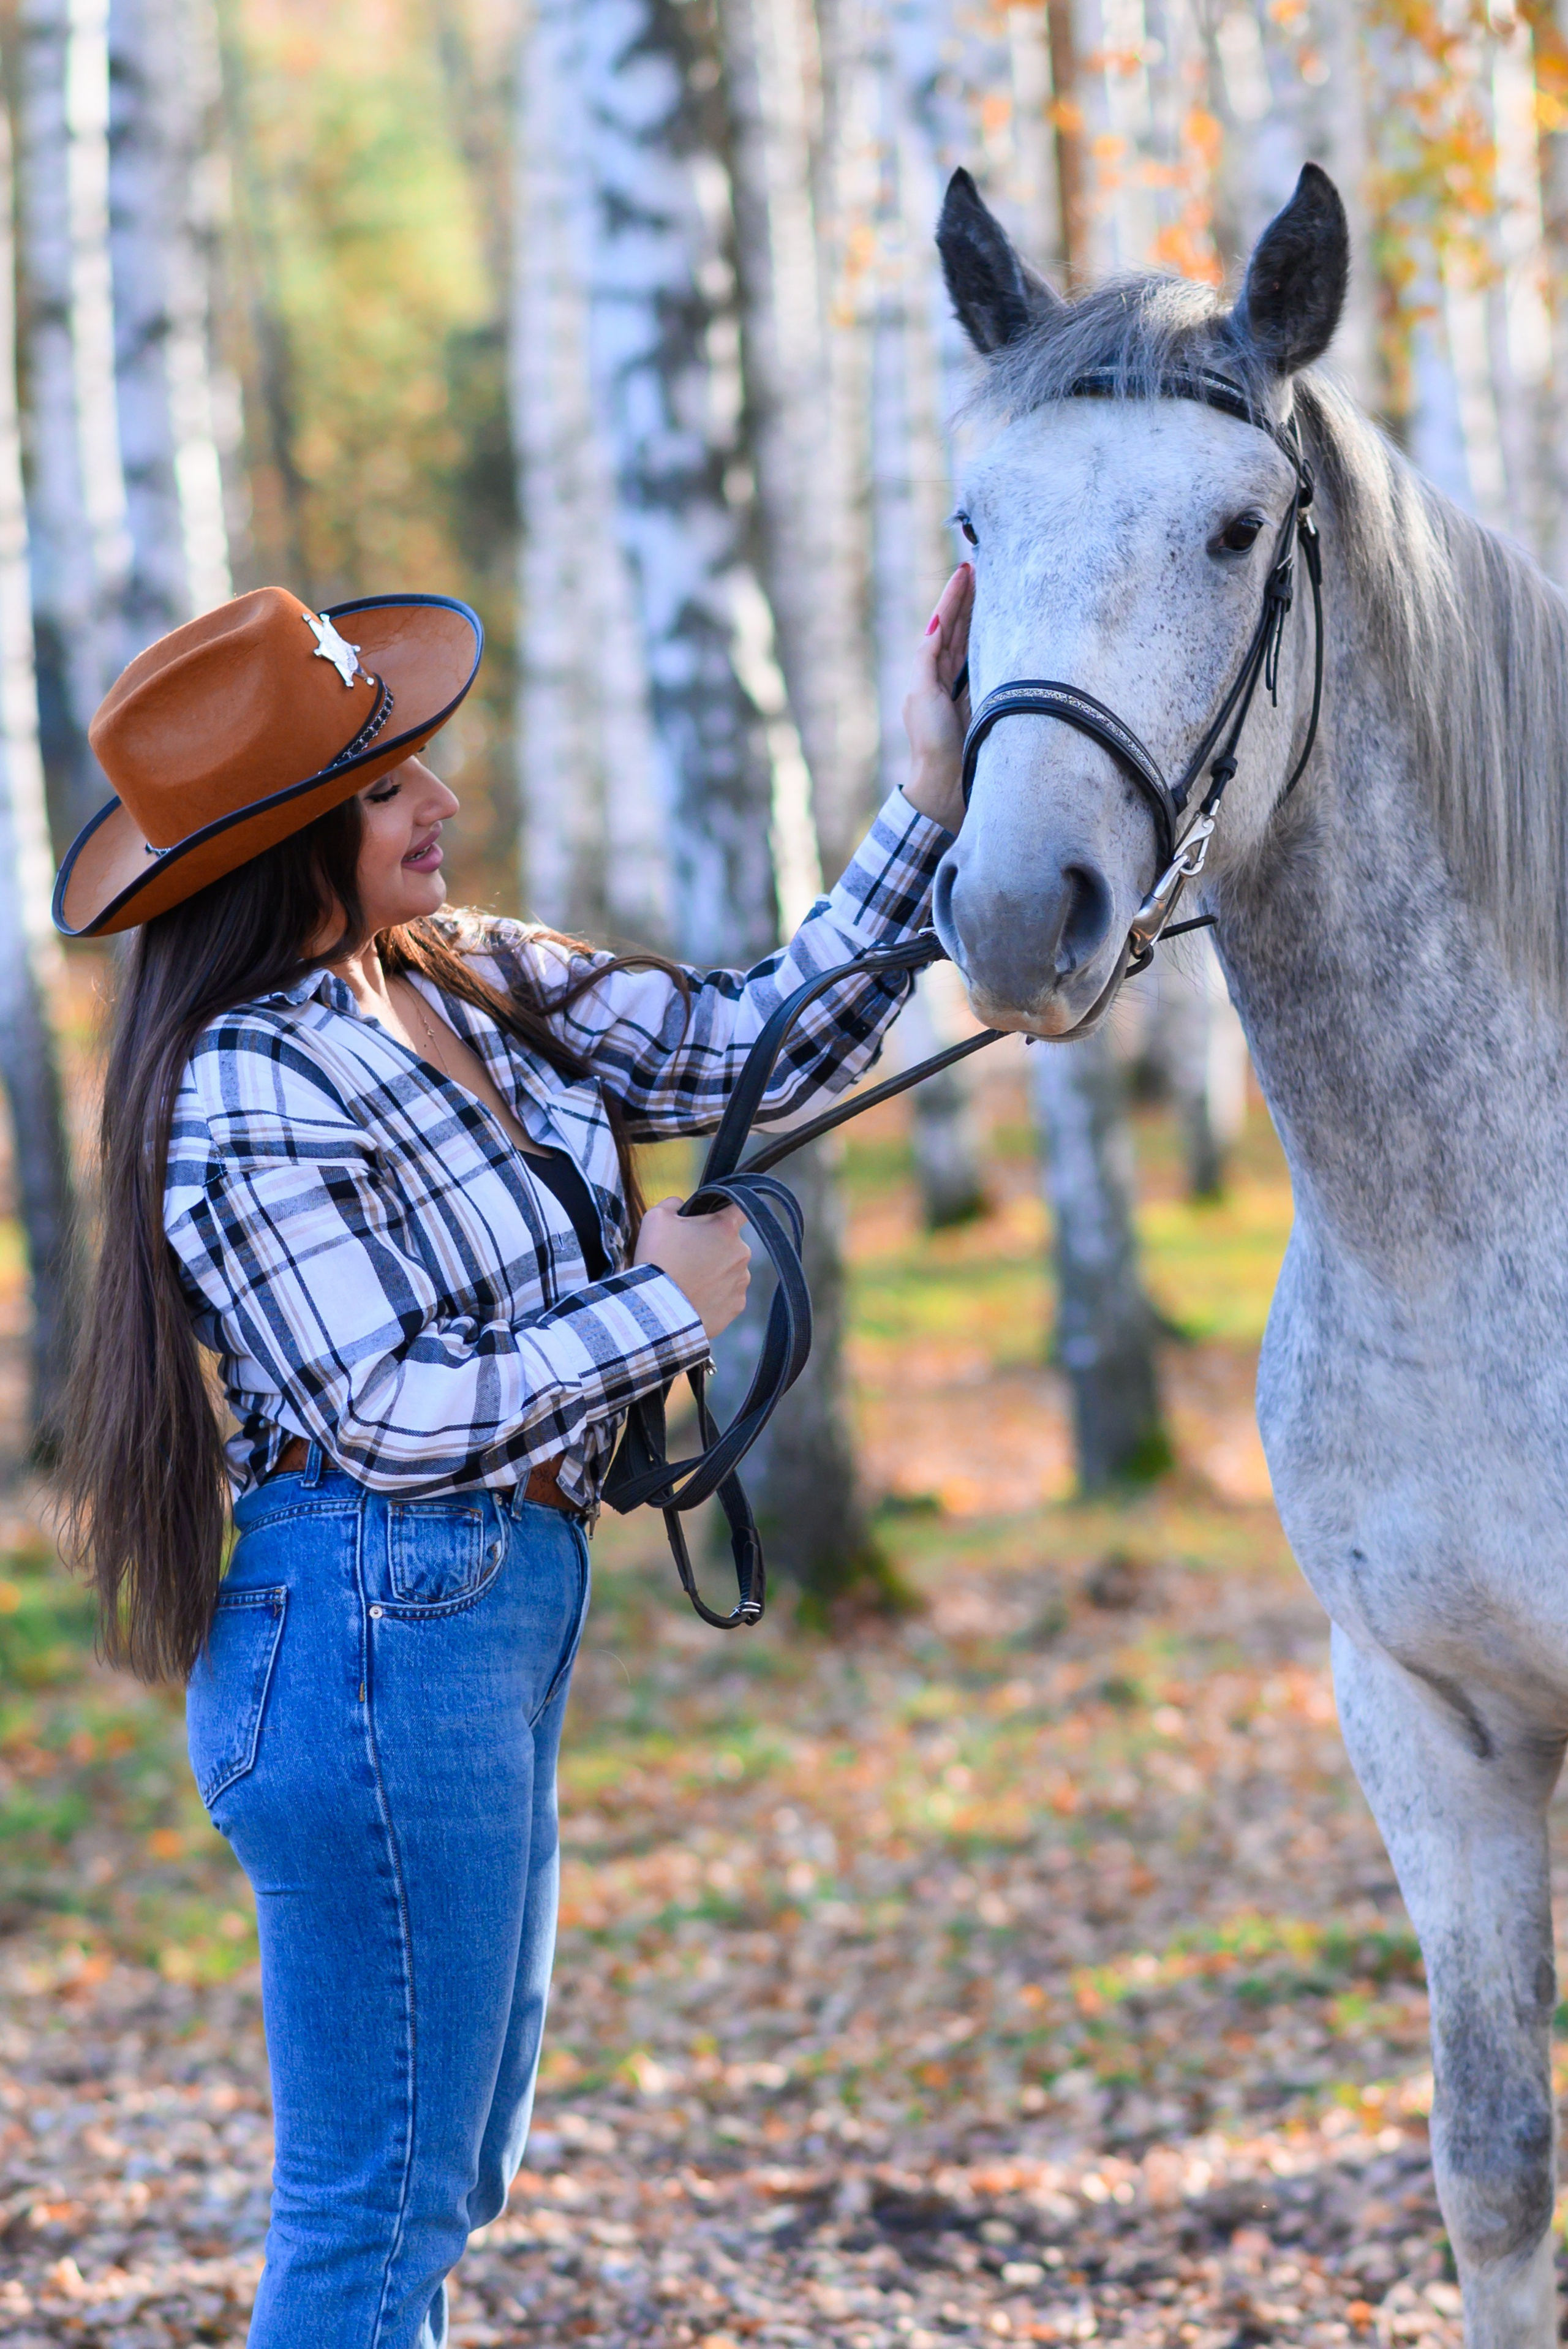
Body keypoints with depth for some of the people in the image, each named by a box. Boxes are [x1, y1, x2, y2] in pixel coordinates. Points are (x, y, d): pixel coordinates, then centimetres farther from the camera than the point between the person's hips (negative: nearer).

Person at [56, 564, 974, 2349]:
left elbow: (759, 1050, 9)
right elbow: (393, 1416, -19)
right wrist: (657, 1307, -10)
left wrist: (925, 810, 1)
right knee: (376, 2204, -2)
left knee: (448, 2169, 18)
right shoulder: (251, 1089, -18)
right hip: (374, 1640, -9)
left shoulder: (474, 984, 7)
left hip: (502, 1609, 9)